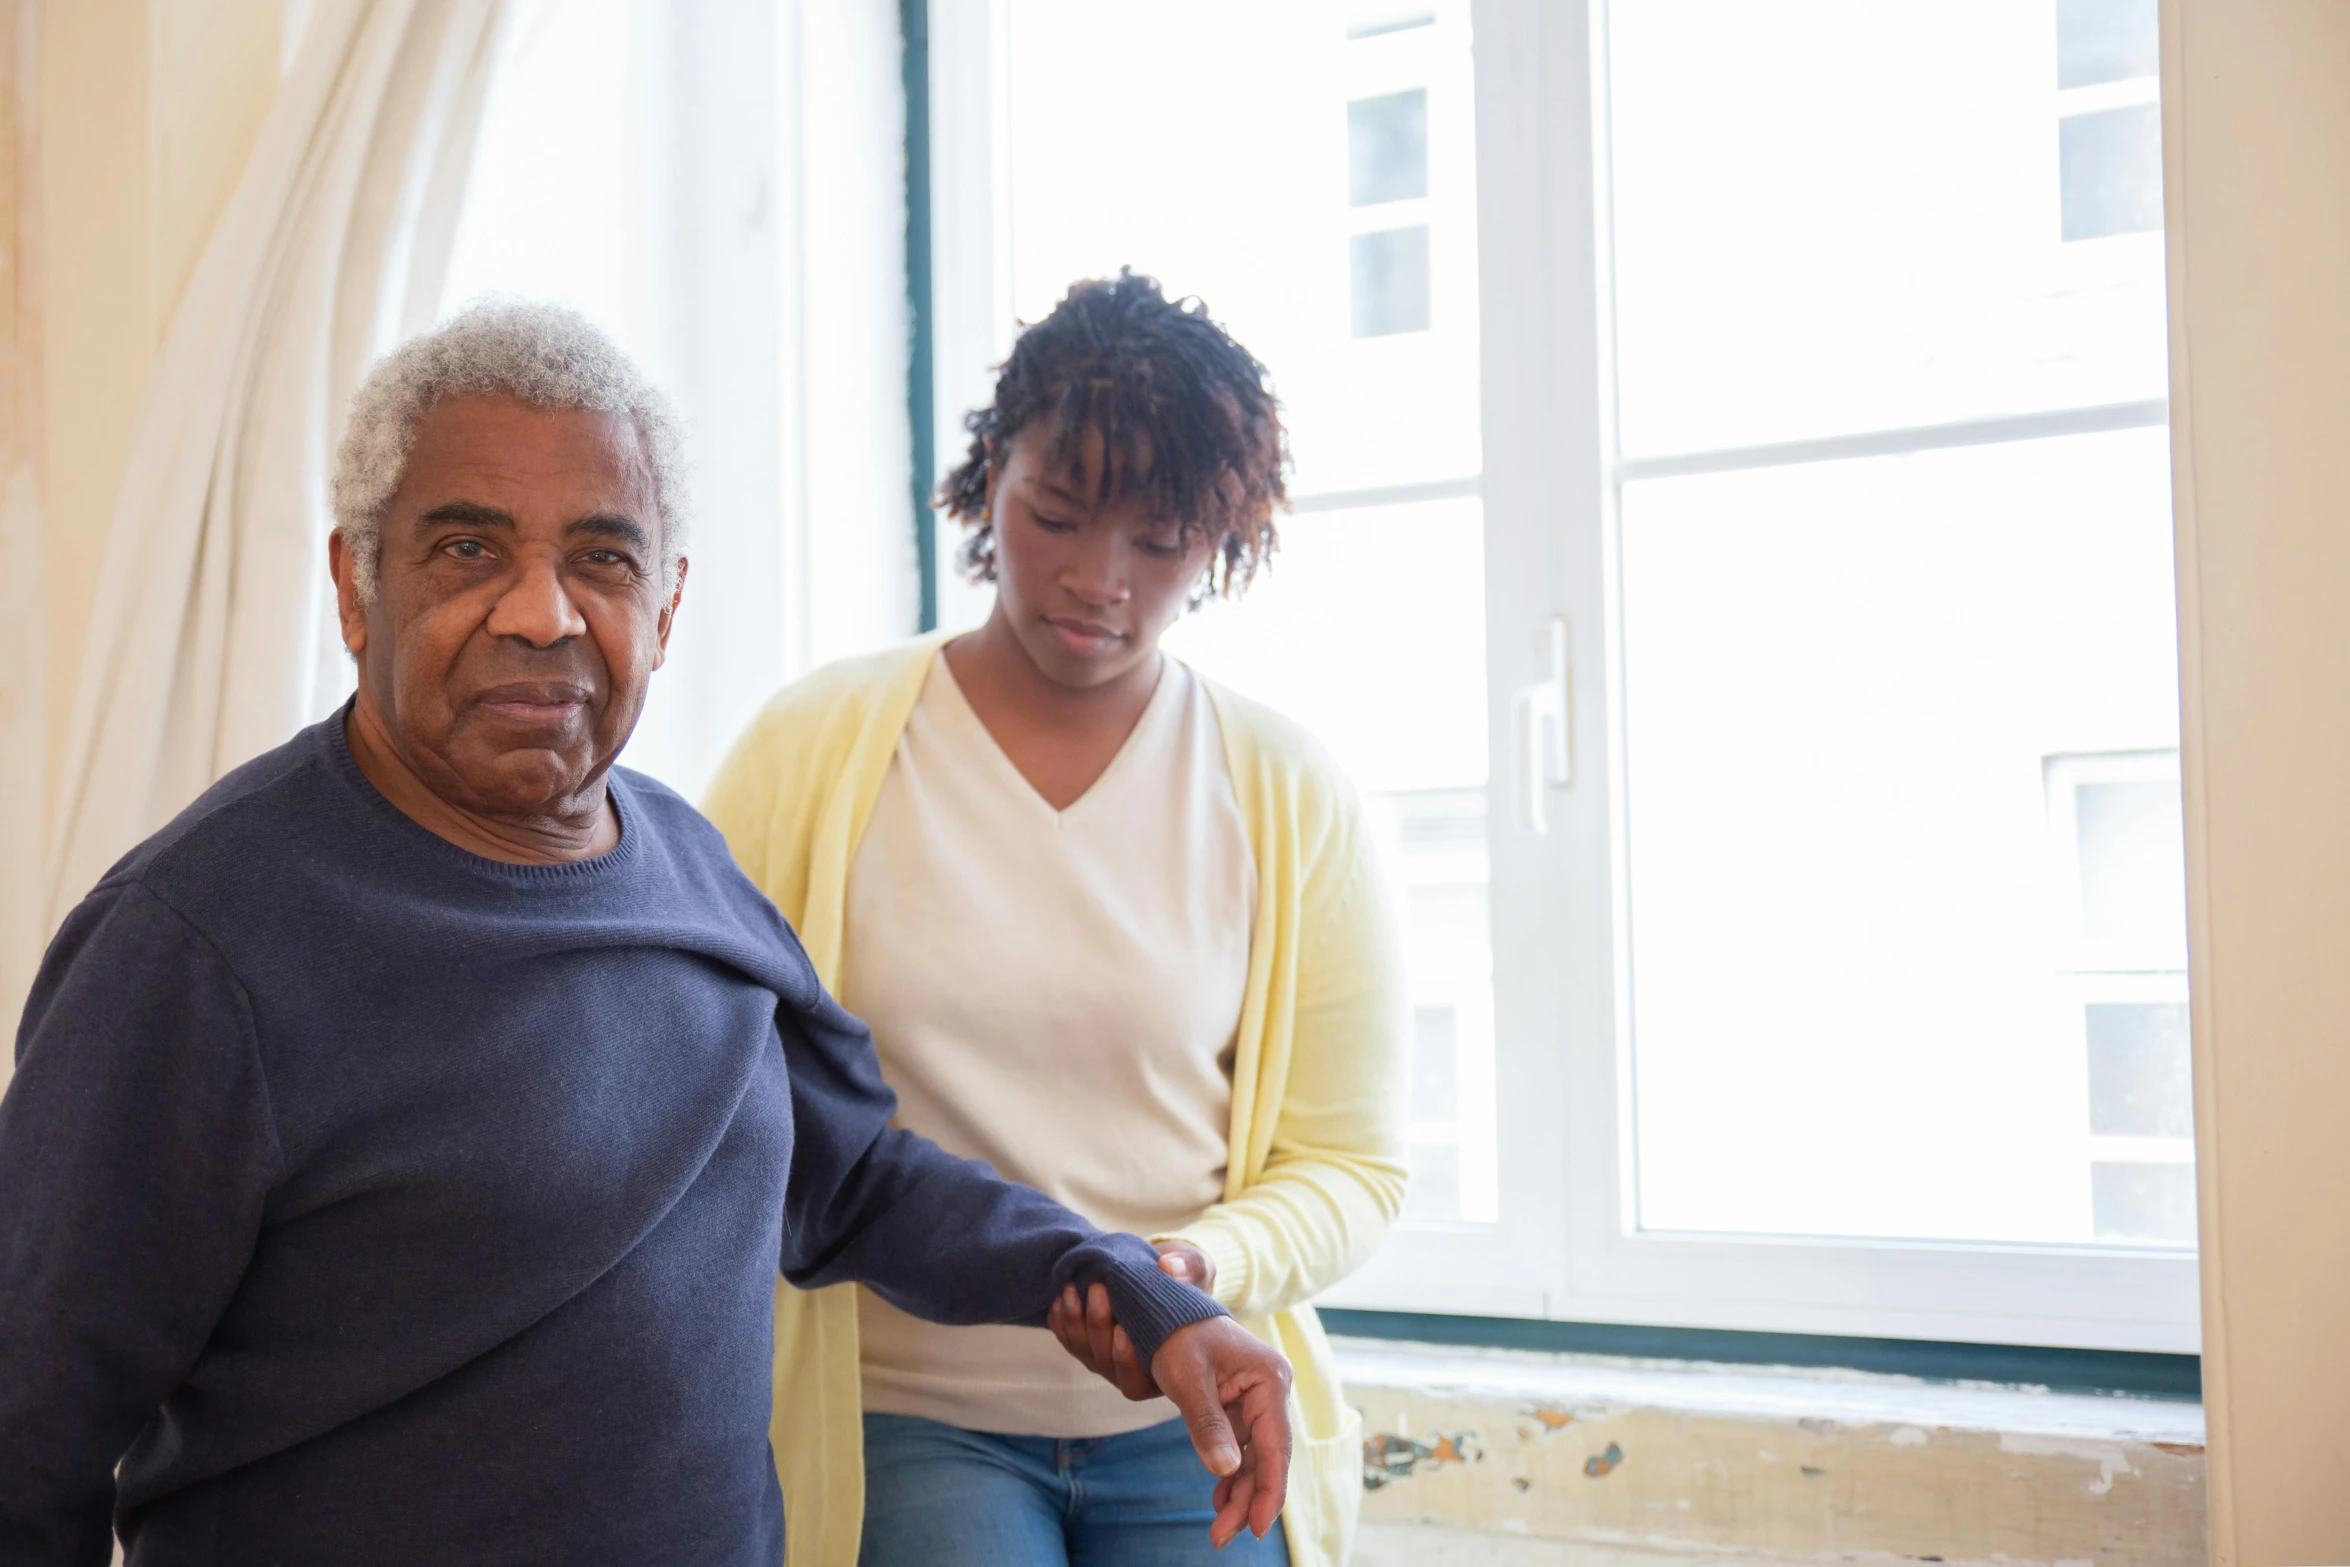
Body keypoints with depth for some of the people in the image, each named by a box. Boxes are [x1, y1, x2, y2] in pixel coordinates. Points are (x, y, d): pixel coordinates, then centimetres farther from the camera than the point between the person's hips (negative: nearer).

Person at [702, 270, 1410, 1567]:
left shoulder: (1290, 800, -1)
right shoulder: (815, 749, -3)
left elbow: (1348, 1162, 2)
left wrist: (1205, 1264, -18)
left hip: (1191, 1424, 1)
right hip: (902, 1422, -1)